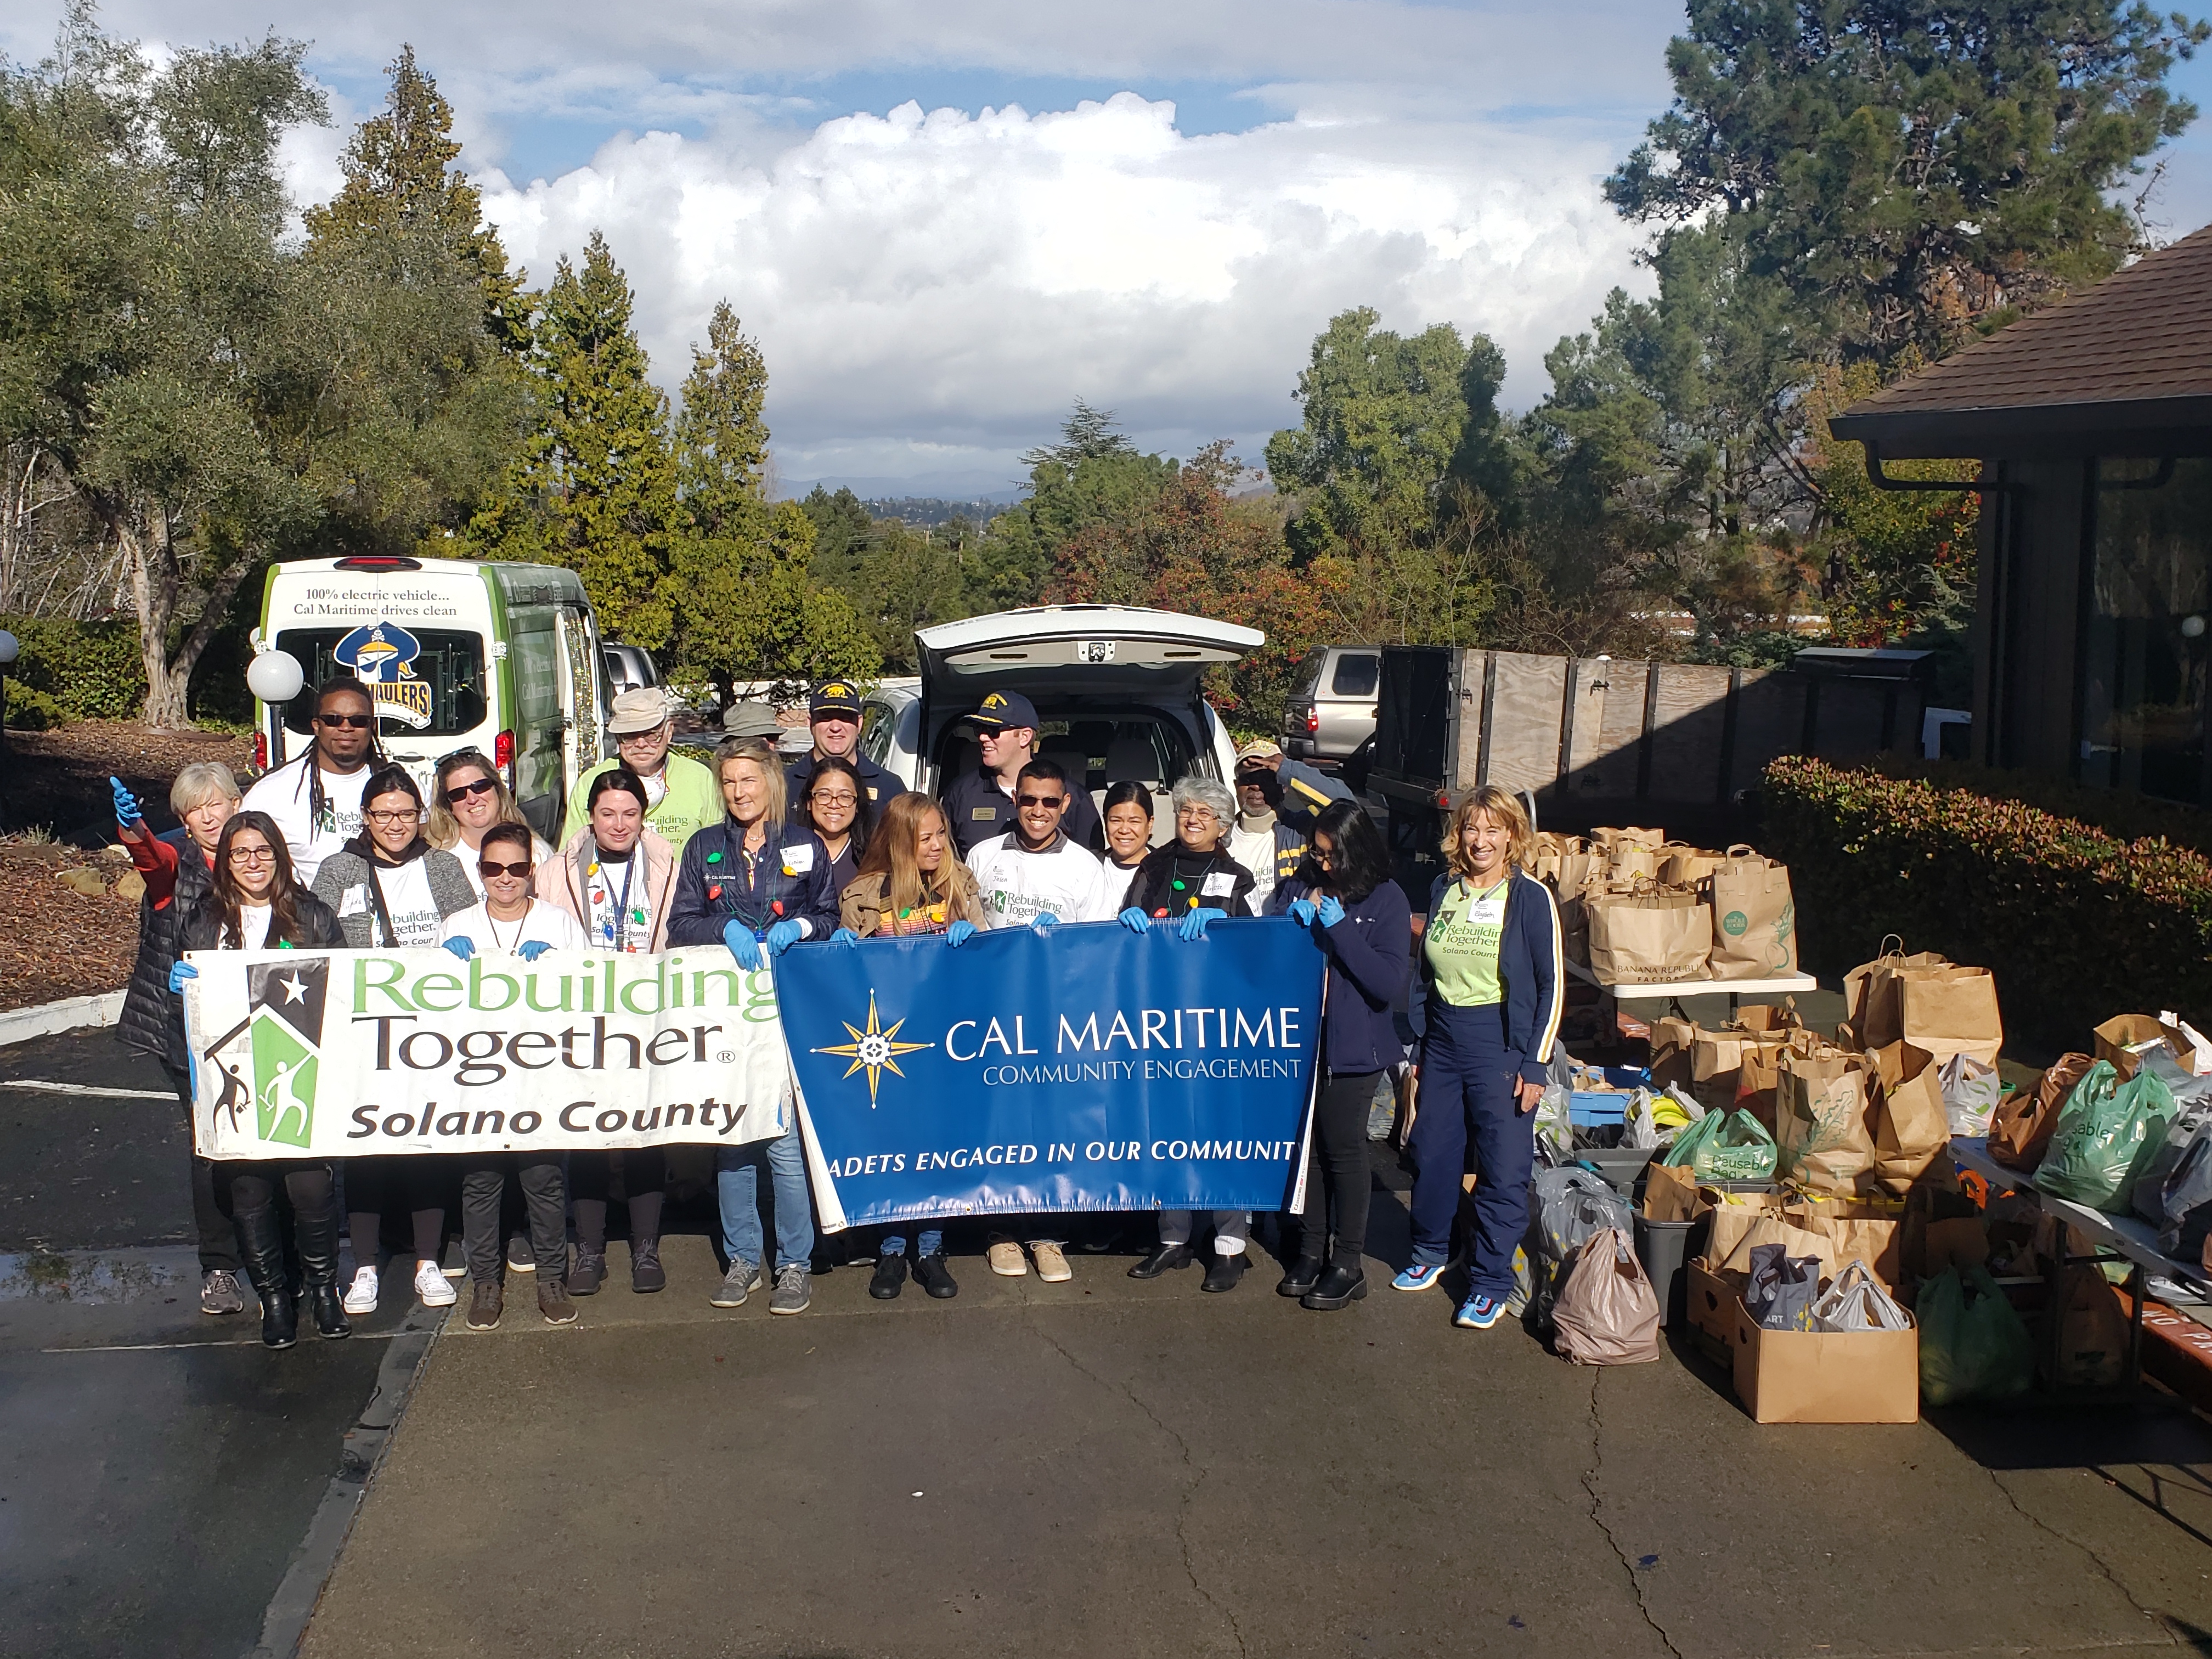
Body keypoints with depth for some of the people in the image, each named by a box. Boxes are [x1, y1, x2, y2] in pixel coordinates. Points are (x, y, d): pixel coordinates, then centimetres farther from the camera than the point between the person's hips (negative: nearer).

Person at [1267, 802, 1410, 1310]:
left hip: (1351, 1048, -4)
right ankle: (1311, 1250, 23)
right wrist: (1293, 923, -10)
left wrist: (1339, 929, -18)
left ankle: (1348, 1265, 16)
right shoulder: (1299, 888, 4)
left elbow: (1391, 984, -14)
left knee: (1343, 1150, 4)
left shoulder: (1386, 900, -7)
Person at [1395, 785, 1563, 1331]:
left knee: (1503, 1168, 0)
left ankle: (1491, 1283, 12)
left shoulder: (1531, 898, -8)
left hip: (1501, 1044, -5)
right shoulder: (1443, 891, 7)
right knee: (1431, 1153, 13)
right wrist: (1420, 1043, 14)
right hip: (1442, 1040, 5)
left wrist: (1535, 1062, -12)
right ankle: (1430, 1254, 34)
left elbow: (1552, 985, -8)